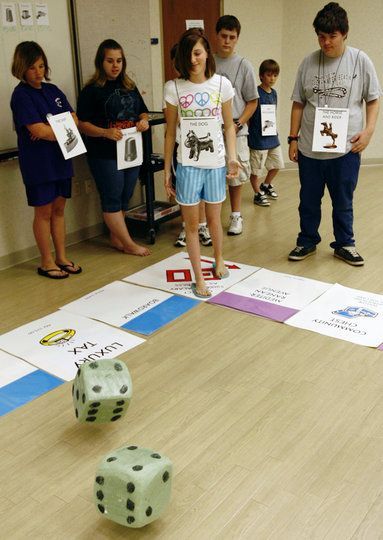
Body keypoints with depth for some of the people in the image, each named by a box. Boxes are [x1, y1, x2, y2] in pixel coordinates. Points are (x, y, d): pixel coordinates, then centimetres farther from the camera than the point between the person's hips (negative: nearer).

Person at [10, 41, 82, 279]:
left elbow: (73, 118, 3)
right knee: (44, 212, 3)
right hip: (38, 162, -6)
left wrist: (50, 129, -15)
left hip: (61, 158, 6)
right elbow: (38, 130, -20)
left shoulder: (53, 90, 9)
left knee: (59, 208, 12)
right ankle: (47, 262, 15)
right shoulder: (21, 95, -11)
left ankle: (61, 257, 24)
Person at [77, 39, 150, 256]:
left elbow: (143, 111, 20)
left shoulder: (130, 86, 11)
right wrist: (105, 133, -26)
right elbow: (83, 124, -10)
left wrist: (144, 120, -4)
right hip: (105, 154, -6)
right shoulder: (91, 90, -7)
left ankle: (116, 238, 26)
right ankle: (129, 244, 8)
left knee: (125, 197, 12)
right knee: (112, 198, -1)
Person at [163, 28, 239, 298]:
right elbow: (170, 132, 1)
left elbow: (229, 125, 5)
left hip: (216, 163, 1)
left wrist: (232, 157, -8)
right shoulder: (174, 88, -3)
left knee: (214, 218, 16)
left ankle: (219, 260, 43)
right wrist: (167, 170, 1)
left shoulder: (222, 84, -2)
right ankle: (199, 278, 17)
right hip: (187, 164, -1)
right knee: (192, 223, 5)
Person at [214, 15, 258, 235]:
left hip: (235, 132, -1)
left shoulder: (244, 65, -1)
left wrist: (238, 124, -10)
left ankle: (236, 215, 25)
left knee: (235, 175, 8)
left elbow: (252, 101, 2)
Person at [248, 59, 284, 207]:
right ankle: (258, 194, 21)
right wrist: (250, 132, -14)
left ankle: (266, 185, 39)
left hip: (272, 137, 8)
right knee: (256, 169, 4)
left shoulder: (274, 93, 8)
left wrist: (274, 130, 15)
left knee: (277, 164, 18)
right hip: (258, 139, -8)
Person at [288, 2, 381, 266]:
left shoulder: (360, 60, -1)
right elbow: (298, 103, 8)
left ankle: (344, 244, 27)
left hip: (346, 148, -1)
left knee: (343, 201, 10)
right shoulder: (308, 63, 3)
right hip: (309, 147, 2)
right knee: (309, 200, 12)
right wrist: (293, 138, 4)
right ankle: (307, 241, 30)